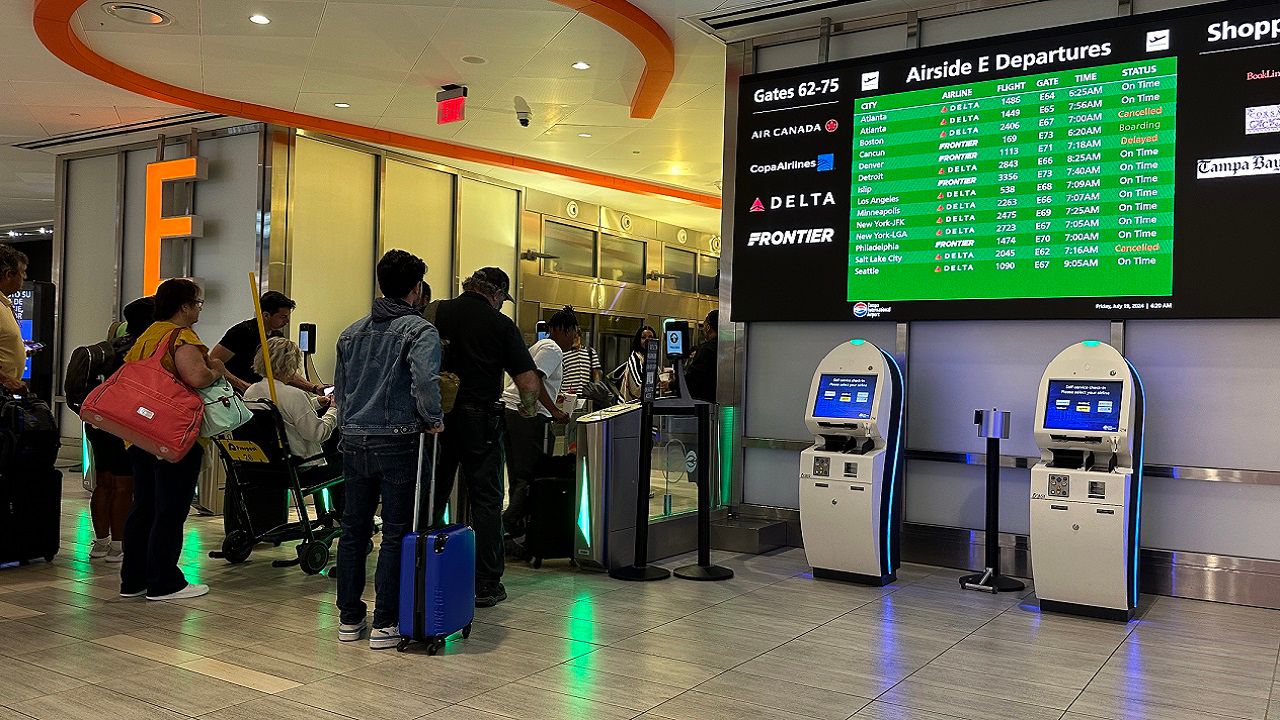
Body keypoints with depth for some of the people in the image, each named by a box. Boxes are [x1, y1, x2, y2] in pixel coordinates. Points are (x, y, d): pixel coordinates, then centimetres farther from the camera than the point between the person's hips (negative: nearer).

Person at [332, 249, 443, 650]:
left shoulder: (352, 332, 14)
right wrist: (433, 419, -11)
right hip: (397, 441, -6)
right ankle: (385, 624, 5)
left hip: (355, 441, 6)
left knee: (353, 529, 13)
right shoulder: (419, 330, -7)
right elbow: (425, 379, -25)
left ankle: (349, 618, 21)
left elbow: (339, 388, 19)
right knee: (396, 533, 2)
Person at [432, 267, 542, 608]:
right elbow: (529, 381, -8)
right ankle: (485, 584, 9)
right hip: (479, 421, -3)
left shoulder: (437, 312, 4)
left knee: (433, 495, 14)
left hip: (438, 416, 4)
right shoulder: (501, 325, -4)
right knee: (485, 502, 6)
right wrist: (527, 407, 12)